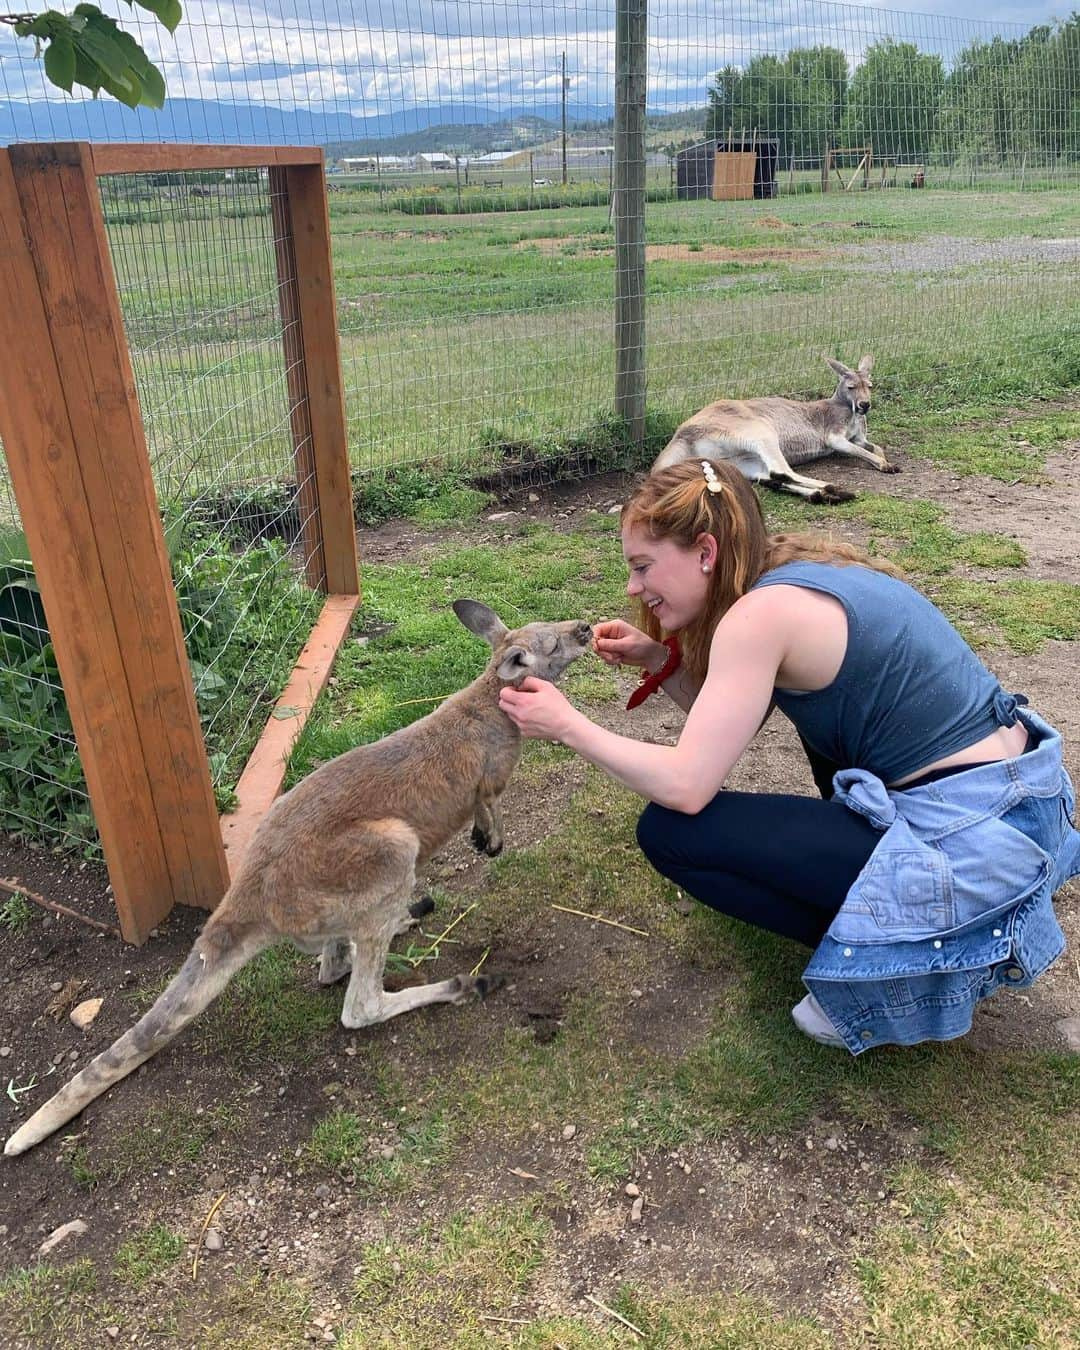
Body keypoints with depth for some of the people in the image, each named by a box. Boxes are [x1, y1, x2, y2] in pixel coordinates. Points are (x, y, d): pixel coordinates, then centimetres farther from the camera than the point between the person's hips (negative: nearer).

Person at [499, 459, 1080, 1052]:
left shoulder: (762, 613, -17)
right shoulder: (798, 574, 9)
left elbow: (686, 787, -17)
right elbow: (728, 724, 20)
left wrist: (567, 725, -6)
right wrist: (659, 660, 6)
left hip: (969, 843, -9)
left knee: (668, 831, -6)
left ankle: (904, 964, 3)